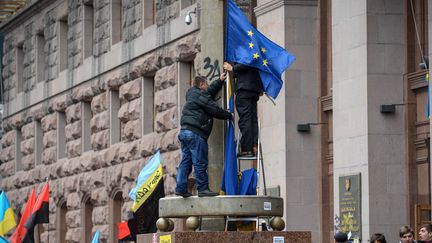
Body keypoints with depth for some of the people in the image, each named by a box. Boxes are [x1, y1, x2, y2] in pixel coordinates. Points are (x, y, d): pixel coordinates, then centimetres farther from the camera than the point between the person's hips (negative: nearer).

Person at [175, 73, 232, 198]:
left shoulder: (192, 94, 22)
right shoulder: (200, 96, -7)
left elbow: (210, 91, 37)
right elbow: (215, 110, -7)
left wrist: (220, 81, 42)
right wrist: (229, 115, 8)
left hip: (184, 131, 10)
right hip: (195, 133, -10)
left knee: (185, 161, 7)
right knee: (200, 162, -7)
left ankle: (181, 188, 3)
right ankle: (203, 188, -7)